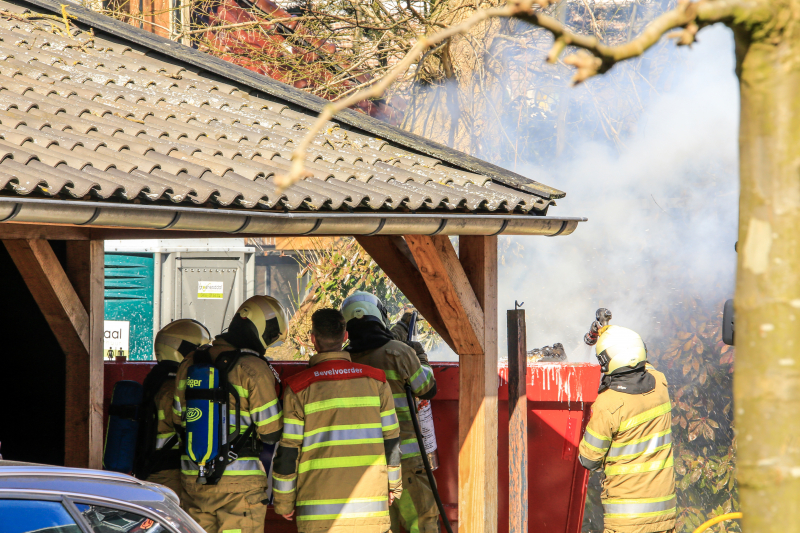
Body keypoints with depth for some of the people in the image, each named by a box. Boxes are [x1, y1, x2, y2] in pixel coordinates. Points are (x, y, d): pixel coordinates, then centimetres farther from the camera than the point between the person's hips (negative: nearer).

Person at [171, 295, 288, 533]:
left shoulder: (190, 364, 8)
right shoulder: (254, 369, -11)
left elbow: (178, 421, 15)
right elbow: (271, 433, -8)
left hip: (193, 478, 6)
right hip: (239, 480, -6)